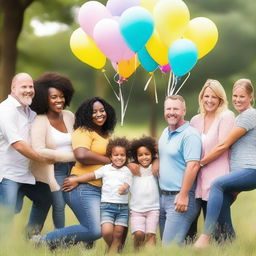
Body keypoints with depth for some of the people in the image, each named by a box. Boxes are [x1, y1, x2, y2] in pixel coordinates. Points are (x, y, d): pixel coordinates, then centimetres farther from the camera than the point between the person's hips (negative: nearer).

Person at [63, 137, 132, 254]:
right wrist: (75, 180, 1)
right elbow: (91, 175, 6)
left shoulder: (127, 171, 9)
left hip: (123, 206, 1)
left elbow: (127, 184, -2)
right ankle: (110, 246, 11)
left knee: (118, 235, -1)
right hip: (107, 205, -1)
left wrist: (124, 188, -25)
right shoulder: (106, 169, 9)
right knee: (106, 231, -17)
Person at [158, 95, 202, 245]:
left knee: (171, 245, -13)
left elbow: (193, 166, -20)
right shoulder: (165, 133, 16)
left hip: (180, 198, -9)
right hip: (163, 196, 9)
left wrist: (183, 195, -23)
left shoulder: (190, 135, -13)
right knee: (165, 242, 10)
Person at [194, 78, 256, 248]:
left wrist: (199, 162, -6)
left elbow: (224, 145, -11)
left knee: (217, 184, -31)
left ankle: (205, 237, -40)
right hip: (239, 173, 10)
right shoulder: (239, 118, 25)